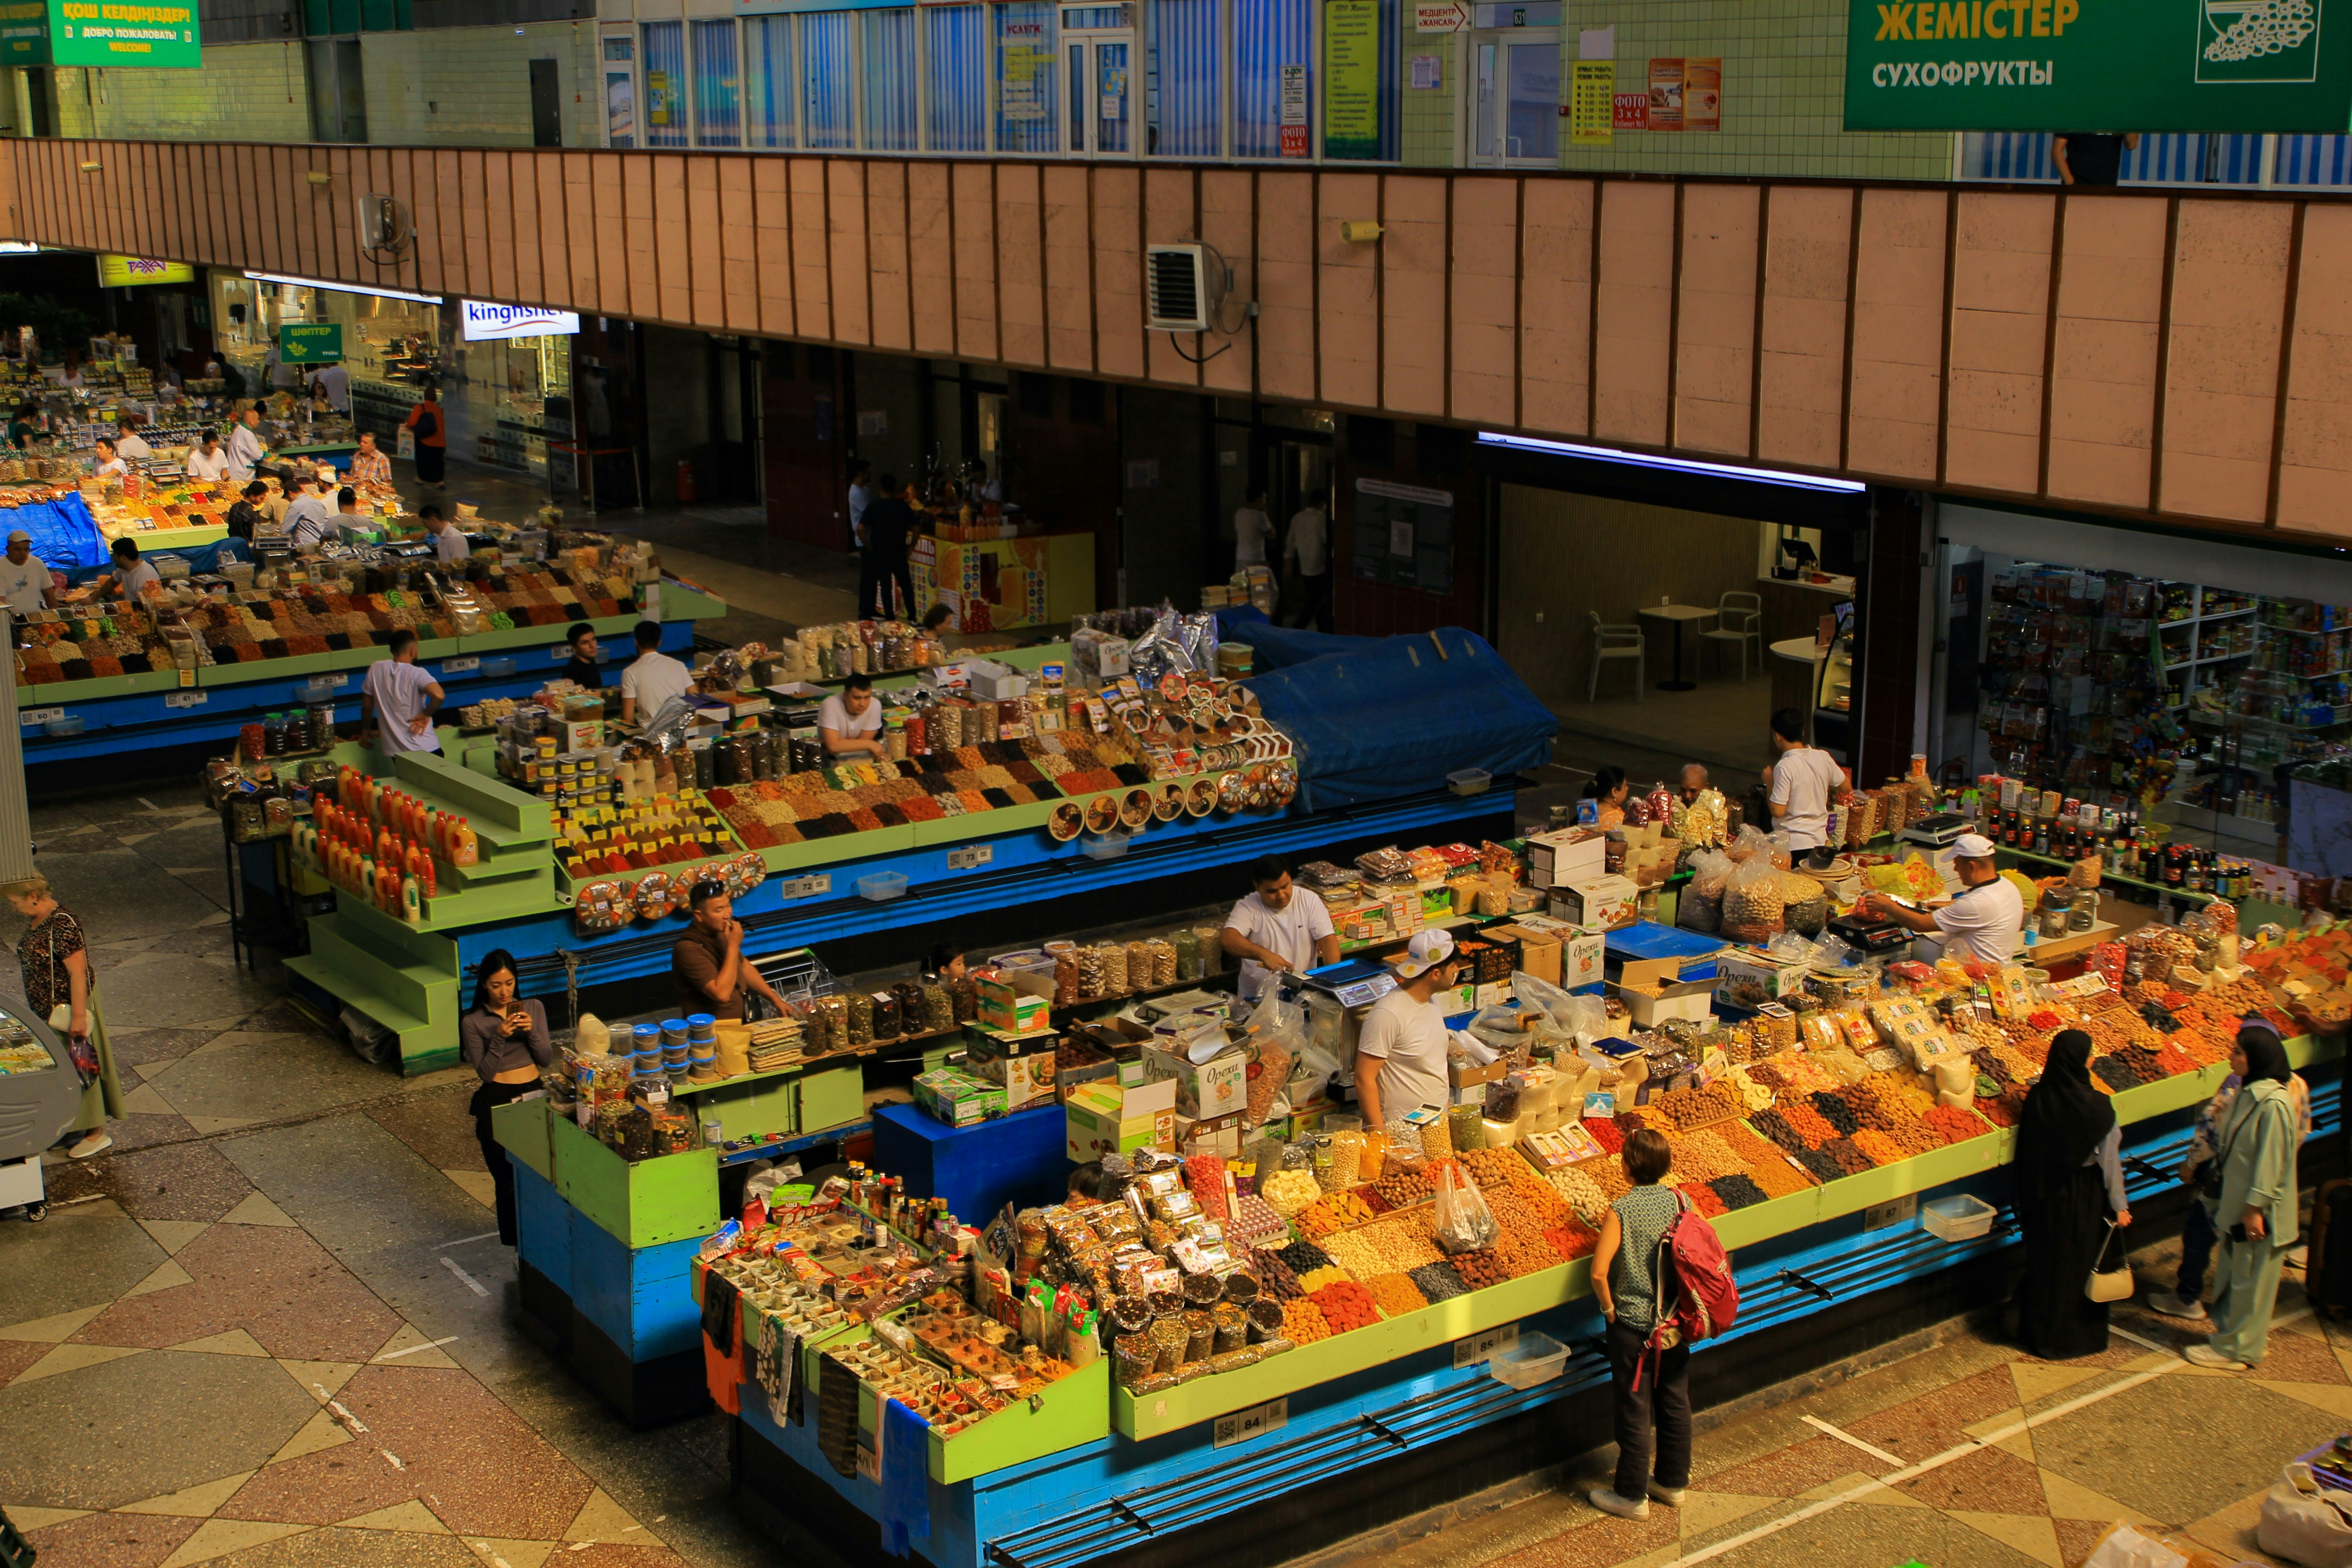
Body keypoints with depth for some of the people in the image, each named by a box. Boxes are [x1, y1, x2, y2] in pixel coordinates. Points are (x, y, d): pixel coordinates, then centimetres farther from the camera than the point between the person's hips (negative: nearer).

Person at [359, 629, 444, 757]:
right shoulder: (417, 674, -14)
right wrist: (426, 714, -13)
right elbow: (438, 695, -32)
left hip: (395, 751, 4)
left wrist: (365, 730, 23)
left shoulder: (376, 670, -1)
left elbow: (367, 705, 8)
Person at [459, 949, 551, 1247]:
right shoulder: (473, 1022, -4)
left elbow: (547, 1058, 3)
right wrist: (499, 1038, -21)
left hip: (533, 1092, 3)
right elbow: (485, 1072, -8)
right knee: (507, 1178, 1)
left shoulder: (533, 1008, 5)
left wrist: (531, 1031, -14)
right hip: (497, 1102, -3)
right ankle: (515, 1240, 14)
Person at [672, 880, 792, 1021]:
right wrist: (734, 946, -23)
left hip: (742, 1021, 8)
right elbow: (721, 994, -28)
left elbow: (743, 966, 22)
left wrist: (775, 999, 18)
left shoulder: (720, 931, 5)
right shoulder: (688, 949, -21)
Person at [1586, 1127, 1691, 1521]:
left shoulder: (1622, 1211, -19)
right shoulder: (1681, 1201, -5)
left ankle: (1632, 1495, 18)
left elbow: (1599, 1273, -25)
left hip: (1633, 1323, -5)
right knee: (1675, 1402, 18)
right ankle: (1673, 1482, 33)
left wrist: (1610, 1308, -8)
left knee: (1635, 1410, 7)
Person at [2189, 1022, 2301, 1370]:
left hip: (2258, 1210, -9)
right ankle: (2235, 1333, 30)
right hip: (2236, 1201, 9)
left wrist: (2255, 1207, -20)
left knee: (2249, 1278, 3)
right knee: (2232, 1272, 18)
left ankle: (2236, 1348, 13)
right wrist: (2214, 1183, 18)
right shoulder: (2248, 1094, 6)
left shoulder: (2273, 1103, -23)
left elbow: (2272, 1160, -22)